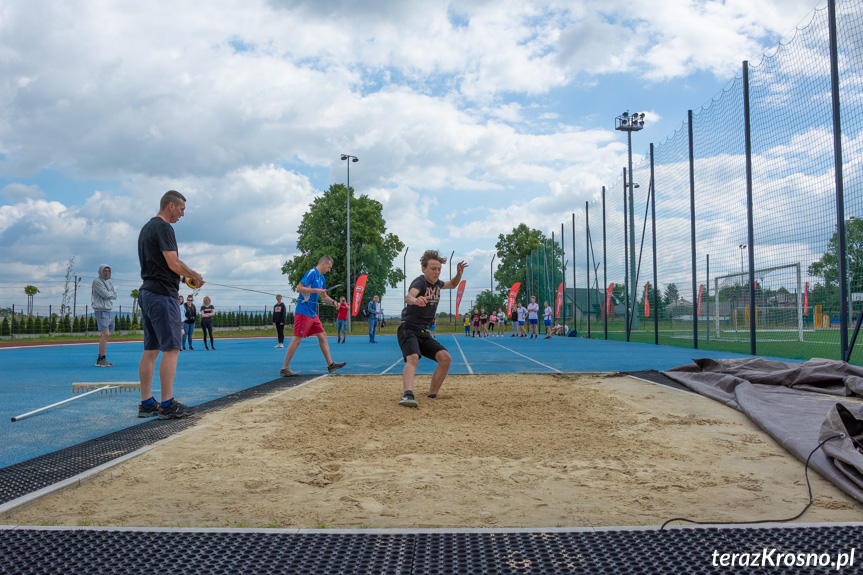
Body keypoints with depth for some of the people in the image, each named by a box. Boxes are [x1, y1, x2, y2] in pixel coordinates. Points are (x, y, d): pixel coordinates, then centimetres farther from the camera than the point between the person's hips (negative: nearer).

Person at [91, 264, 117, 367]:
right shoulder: (97, 281, -7)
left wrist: (108, 294, -8)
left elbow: (115, 296, 8)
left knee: (104, 335, 8)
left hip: (109, 311, 8)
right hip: (101, 311, -8)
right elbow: (105, 295, -16)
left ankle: (100, 359, 12)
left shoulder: (109, 282, 18)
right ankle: (101, 360, -17)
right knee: (105, 334, -17)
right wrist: (111, 293, 3)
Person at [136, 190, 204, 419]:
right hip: (162, 294, -10)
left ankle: (146, 404, 13)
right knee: (171, 349, -8)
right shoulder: (163, 228, -11)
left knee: (150, 350, 10)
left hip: (147, 291, 10)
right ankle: (167, 405, -7)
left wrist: (184, 277, 19)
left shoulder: (146, 228, 20)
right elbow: (174, 264, -18)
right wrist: (195, 276, -2)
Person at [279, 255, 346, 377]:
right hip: (303, 311, -10)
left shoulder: (322, 278, 16)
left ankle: (330, 364, 16)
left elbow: (323, 295, 23)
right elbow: (299, 288, -19)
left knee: (322, 336, 10)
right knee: (297, 339, -8)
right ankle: (284, 368, -3)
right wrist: (315, 290, -23)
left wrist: (333, 302, 6)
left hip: (313, 313, 10)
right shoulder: (311, 273, -12)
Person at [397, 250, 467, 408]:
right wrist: (415, 300, -62)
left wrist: (459, 274, 10)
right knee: (413, 358, -33)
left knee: (445, 358, -7)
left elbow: (452, 284, 32)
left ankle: (432, 396, -1)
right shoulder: (420, 282, -14)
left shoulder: (436, 283, 10)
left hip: (424, 333, 8)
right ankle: (407, 395, -50)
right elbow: (408, 296, -37)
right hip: (408, 329, -8)